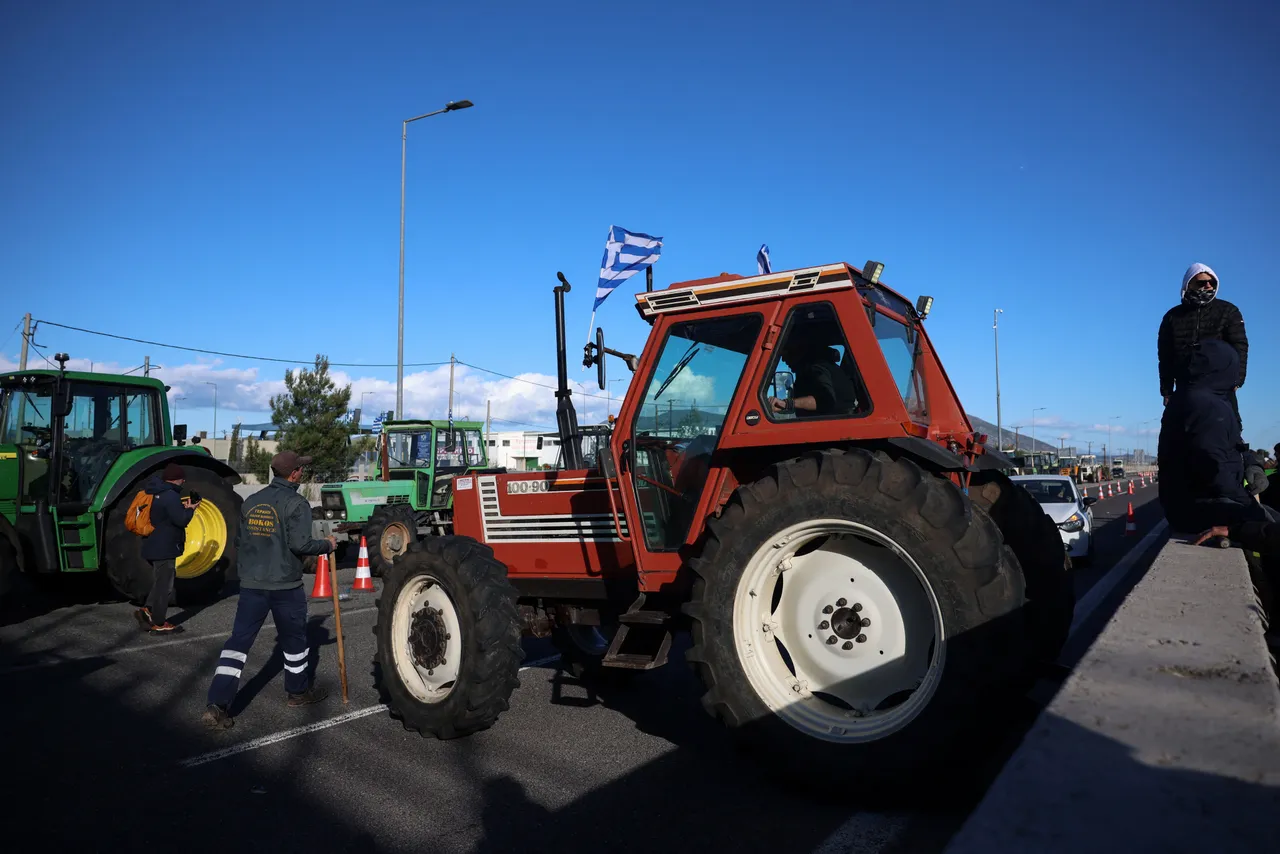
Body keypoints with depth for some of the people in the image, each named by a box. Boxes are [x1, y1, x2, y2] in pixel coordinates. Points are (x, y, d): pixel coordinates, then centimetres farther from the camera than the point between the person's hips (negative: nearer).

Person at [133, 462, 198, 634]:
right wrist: (190, 509, -5)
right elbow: (181, 520, -23)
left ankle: (147, 610, 11)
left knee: (159, 582, 23)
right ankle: (158, 624, 8)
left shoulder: (155, 493, 11)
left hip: (152, 546, 9)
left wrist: (181, 507, 8)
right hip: (164, 548, -9)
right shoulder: (170, 495, -20)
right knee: (163, 586, 1)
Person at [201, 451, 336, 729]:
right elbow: (300, 544, -20)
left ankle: (218, 705, -2)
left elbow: (239, 541, 14)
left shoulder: (251, 501, 7)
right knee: (294, 639, 14)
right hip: (285, 585, -5)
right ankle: (299, 691, 30)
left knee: (239, 641, 5)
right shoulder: (295, 503, -13)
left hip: (251, 584, 5)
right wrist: (326, 545, -3)